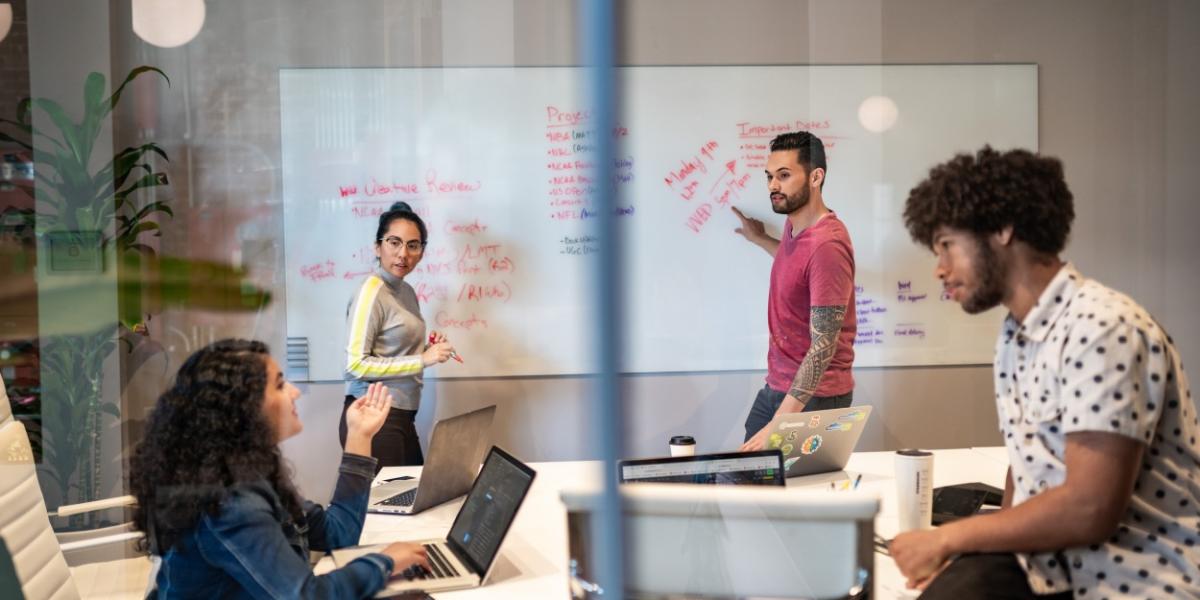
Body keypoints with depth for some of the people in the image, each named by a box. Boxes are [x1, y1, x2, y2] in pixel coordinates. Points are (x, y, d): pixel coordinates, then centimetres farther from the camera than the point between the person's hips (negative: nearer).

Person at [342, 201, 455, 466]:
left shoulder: (407, 291, 11)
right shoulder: (371, 292, -12)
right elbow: (356, 364, -18)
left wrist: (427, 350, 3)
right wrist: (422, 360, -16)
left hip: (402, 416, 8)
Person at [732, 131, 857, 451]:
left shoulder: (826, 244, -24)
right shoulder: (794, 225, 4)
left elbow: (823, 348, -26)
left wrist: (778, 424, -29)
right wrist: (761, 240, 33)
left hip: (812, 397, -9)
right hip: (775, 388, 9)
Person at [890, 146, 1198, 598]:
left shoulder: (1101, 326, -16)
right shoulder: (1013, 337, 10)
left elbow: (1090, 511, -22)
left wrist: (947, 539, -13)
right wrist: (971, 547, -2)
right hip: (1046, 562, 6)